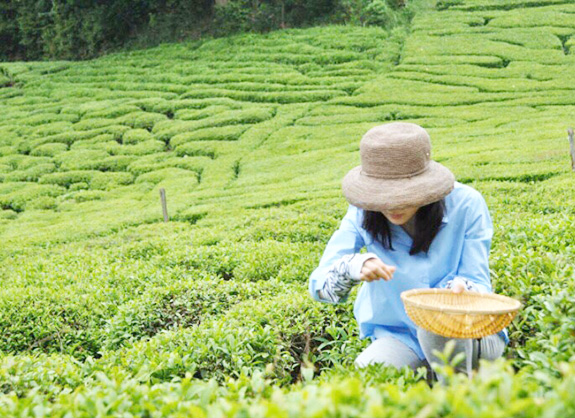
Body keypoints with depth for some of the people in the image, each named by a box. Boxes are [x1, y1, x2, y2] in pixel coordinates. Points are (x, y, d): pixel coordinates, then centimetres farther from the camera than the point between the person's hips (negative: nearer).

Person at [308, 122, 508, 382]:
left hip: (470, 333, -1)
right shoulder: (363, 213, -10)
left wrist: (461, 289, -37)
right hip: (399, 338, 1)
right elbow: (319, 287, -15)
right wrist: (353, 266, -39)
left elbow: (477, 282, -11)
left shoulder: (465, 204, -14)